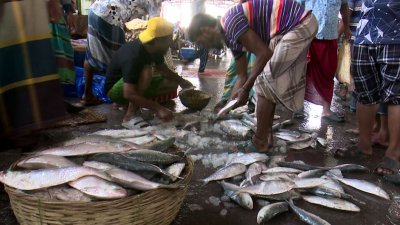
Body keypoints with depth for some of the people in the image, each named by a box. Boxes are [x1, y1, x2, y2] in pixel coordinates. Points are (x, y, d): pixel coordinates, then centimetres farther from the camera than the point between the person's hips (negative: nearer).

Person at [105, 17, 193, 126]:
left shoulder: (154, 48, -10)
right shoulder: (134, 56, -35)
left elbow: (162, 68, 10)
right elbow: (129, 94, -40)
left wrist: (181, 81, -2)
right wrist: (158, 108, -43)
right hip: (115, 89, -9)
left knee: (172, 83, 0)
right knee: (146, 71, -34)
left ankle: (126, 103, 5)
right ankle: (131, 114, -23)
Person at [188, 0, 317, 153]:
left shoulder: (230, 22, -15)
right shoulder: (232, 37, 14)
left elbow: (264, 54, -19)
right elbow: (242, 76, 19)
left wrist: (246, 89, -12)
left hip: (299, 25, -10)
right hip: (299, 26, 10)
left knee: (264, 82, -6)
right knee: (270, 82, 13)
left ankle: (260, 142, 4)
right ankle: (266, 136, 21)